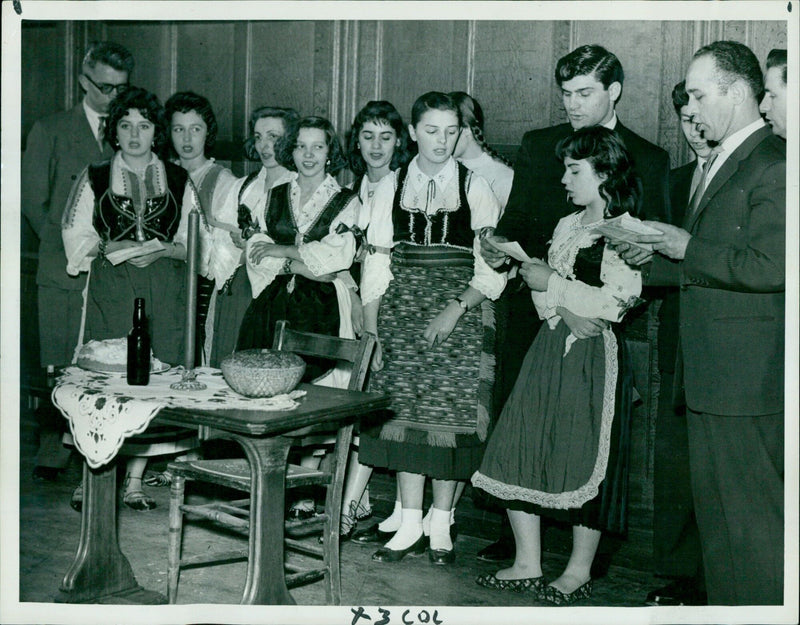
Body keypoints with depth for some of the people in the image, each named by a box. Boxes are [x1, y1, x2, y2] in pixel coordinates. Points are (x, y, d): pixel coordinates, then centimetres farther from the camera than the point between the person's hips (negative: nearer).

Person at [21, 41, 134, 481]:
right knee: (60, 363, -2)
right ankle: (52, 450, 8)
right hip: (67, 271, -1)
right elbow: (34, 200, 6)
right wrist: (71, 248, -1)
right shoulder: (50, 131, 8)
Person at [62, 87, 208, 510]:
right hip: (110, 290, -1)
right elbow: (75, 236, 7)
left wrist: (164, 250, -10)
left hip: (164, 294, 1)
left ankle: (135, 480, 7)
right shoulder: (94, 178, 10)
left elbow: (196, 241, 9)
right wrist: (109, 248, -11)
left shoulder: (178, 180, 11)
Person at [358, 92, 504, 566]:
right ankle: (410, 525, 12)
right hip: (401, 311, 2)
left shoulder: (475, 187, 2)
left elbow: (492, 267, -2)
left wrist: (455, 309, -15)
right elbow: (377, 262, 8)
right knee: (404, 411, 2)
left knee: (451, 412, -2)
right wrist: (372, 332, 1)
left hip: (461, 314, -2)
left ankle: (442, 525, 10)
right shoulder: (392, 187, 9)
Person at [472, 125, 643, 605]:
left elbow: (614, 301, -17)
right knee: (523, 447, 3)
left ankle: (580, 571, 13)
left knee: (586, 458, -2)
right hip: (551, 349, 7)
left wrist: (551, 283, -10)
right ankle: (528, 564, 14)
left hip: (594, 356, -7)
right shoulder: (568, 226, 16)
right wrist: (567, 313, -7)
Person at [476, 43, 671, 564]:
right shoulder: (538, 146, 13)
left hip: (600, 319, -2)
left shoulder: (649, 160, 7)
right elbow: (516, 219, 12)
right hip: (532, 307, 2)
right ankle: (517, 532, 14)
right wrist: (500, 245, -11)